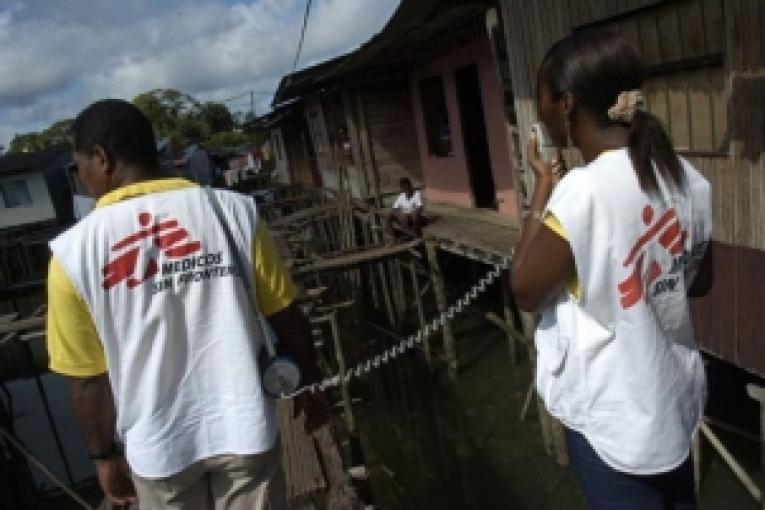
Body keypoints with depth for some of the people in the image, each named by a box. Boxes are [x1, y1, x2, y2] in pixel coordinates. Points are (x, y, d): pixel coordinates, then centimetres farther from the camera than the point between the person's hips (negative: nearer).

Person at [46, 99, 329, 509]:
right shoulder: (234, 209, -12)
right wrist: (310, 385, 11)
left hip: (157, 446, 1)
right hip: (243, 429, 0)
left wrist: (104, 455, 9)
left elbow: (88, 378, -7)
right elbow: (286, 317, -5)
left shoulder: (73, 251, -13)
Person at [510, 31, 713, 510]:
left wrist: (543, 189, -11)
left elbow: (526, 292, -15)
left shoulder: (582, 192, -27)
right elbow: (700, 282, 9)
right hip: (676, 395, 7)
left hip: (612, 414, -7)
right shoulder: (690, 180, -4)